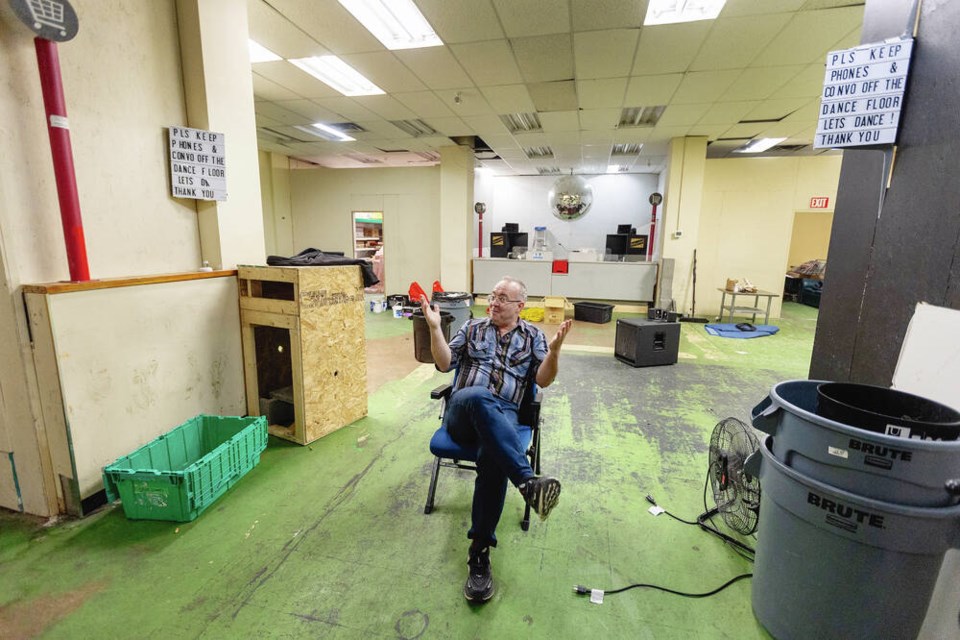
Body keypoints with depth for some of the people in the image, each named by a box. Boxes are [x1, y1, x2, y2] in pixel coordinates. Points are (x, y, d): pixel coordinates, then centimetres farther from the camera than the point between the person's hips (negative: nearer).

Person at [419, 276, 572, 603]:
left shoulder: (532, 335, 17)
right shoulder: (472, 327, 19)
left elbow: (543, 379, 7)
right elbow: (444, 363, 10)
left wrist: (554, 349, -10)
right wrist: (435, 327, -2)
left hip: (502, 417, 0)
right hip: (462, 411, 1)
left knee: (493, 457, -35)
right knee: (479, 397, -38)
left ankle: (480, 553, -23)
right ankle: (528, 481, -46)